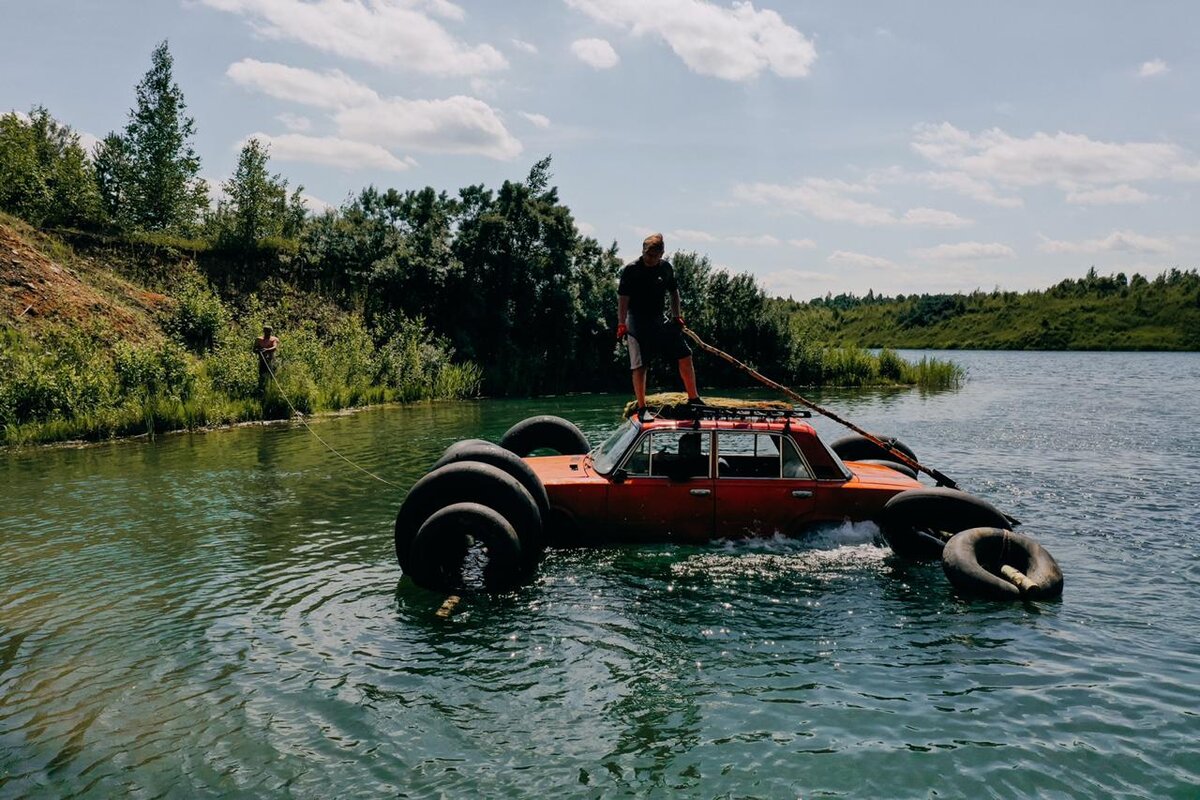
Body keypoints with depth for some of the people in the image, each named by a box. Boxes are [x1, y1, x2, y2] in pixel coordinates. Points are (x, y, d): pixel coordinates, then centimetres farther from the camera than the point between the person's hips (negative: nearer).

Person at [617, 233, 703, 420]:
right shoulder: (631, 270, -9)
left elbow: (673, 292, 18)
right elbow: (623, 298, -13)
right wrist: (622, 324, -20)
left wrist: (677, 316, 9)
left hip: (659, 320, 5)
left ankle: (693, 399, 14)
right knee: (639, 365, -7)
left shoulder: (666, 268, 6)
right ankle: (641, 407, 3)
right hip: (637, 322, -5)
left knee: (685, 355, 2)